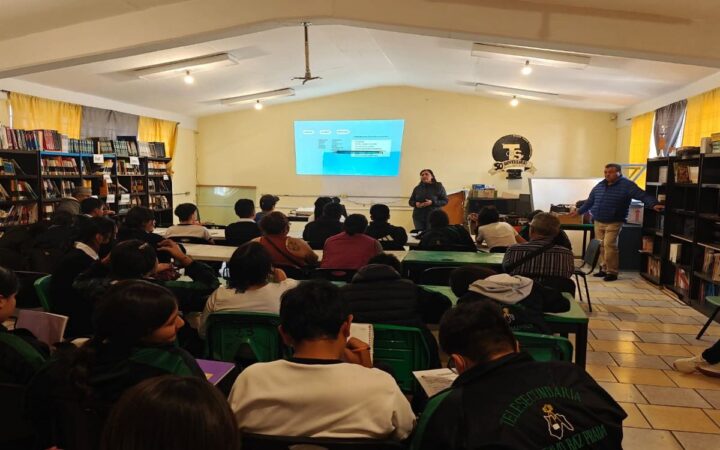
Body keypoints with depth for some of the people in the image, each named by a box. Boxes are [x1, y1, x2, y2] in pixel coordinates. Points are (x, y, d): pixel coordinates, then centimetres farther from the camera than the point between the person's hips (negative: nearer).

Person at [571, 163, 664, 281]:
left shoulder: (627, 185, -6)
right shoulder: (599, 186, 12)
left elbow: (642, 195, -16)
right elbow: (590, 201, 24)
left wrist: (654, 204, -31)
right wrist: (579, 211, 28)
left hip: (614, 223, -6)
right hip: (598, 222, 6)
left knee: (609, 245, -16)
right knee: (601, 246, 8)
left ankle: (612, 272, -8)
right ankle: (604, 269, 19)